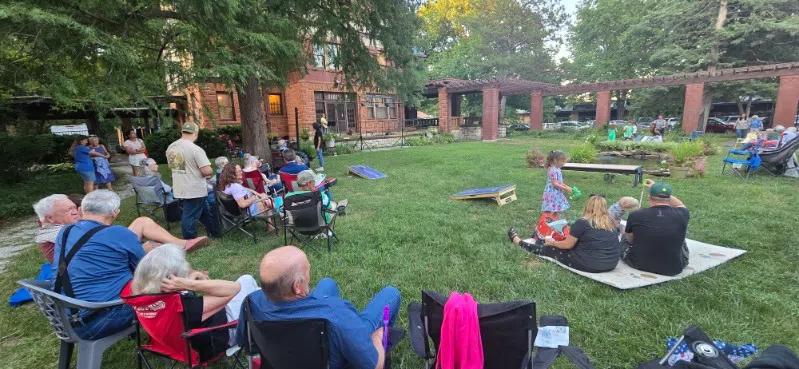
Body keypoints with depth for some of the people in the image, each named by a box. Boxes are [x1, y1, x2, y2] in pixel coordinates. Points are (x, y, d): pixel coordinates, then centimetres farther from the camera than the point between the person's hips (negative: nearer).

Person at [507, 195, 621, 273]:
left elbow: (568, 245, -7)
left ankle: (518, 241, 29)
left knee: (549, 249, 11)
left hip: (589, 265, -7)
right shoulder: (611, 222, 5)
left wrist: (553, 242, 12)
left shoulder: (583, 222, -14)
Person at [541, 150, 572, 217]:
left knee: (557, 211, 18)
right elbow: (555, 184, -24)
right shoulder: (552, 171, -21)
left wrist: (566, 186, 7)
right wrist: (565, 188, -20)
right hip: (552, 193, -10)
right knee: (549, 211, -3)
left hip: (557, 194, 10)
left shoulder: (557, 169, 10)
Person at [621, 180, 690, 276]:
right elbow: (680, 205, 12)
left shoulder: (635, 215, -19)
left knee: (625, 235, 28)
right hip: (673, 270, 1)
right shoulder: (681, 215, -16)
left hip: (639, 265, -1)